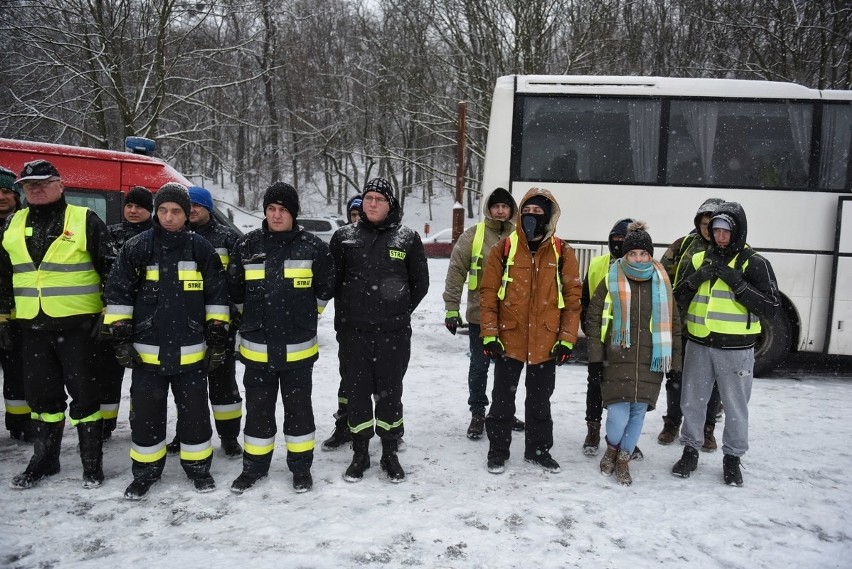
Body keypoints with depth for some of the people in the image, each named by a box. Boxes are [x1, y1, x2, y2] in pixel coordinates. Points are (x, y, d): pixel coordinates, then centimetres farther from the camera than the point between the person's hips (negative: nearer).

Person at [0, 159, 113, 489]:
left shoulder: (85, 221, -4)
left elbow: (110, 269, -5)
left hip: (76, 325, -5)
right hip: (32, 327, 5)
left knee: (83, 393, 1)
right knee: (42, 395, 14)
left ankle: (92, 462, 13)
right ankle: (44, 459, 29)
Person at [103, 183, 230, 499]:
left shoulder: (201, 248, 0)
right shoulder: (136, 248, 0)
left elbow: (217, 295, 4)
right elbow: (118, 293, 3)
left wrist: (217, 338, 2)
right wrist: (120, 338, -1)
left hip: (191, 352, 0)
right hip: (147, 352, 1)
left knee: (195, 411, 9)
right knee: (146, 413, 10)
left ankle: (198, 466, 26)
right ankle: (146, 470, 28)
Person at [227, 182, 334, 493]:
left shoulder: (312, 246, -6)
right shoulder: (247, 246, 0)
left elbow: (326, 287, 8)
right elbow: (234, 287, 13)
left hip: (298, 347, -2)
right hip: (257, 347, 2)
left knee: (298, 407, 10)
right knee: (258, 408, 13)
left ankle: (301, 466, 25)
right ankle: (254, 465, 29)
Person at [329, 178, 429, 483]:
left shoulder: (408, 238, 1)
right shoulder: (344, 237, 4)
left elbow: (420, 282, 8)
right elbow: (332, 279, 11)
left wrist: (399, 312, 5)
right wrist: (349, 310, 7)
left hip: (393, 333, -1)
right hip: (352, 332, 1)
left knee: (390, 393, 9)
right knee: (357, 392, 10)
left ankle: (390, 454, 25)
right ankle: (360, 454, 26)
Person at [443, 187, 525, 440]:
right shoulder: (473, 235, -5)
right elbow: (456, 272, -4)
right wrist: (451, 308, -8)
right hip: (480, 315, -2)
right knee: (479, 366, 6)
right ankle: (478, 414, 21)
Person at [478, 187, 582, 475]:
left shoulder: (562, 253, 0)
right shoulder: (503, 248, -3)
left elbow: (572, 298, 1)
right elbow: (488, 293, -3)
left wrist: (567, 340, -3)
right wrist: (489, 334, -7)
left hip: (546, 343, 1)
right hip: (508, 340, -1)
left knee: (540, 400, 16)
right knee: (503, 398, 10)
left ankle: (538, 449, 33)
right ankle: (498, 450, 26)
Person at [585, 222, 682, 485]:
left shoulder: (662, 283, 6)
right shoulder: (611, 281, -2)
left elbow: (672, 323, 12)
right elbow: (593, 319, 0)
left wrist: (674, 360, 9)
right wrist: (595, 356, -5)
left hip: (650, 363, 3)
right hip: (616, 361, -3)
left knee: (639, 412, 8)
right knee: (618, 414, -9)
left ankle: (624, 460, 28)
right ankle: (612, 448, 23)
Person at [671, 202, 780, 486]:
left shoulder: (754, 264, -4)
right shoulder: (699, 259, 7)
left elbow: (771, 308, -11)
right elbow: (678, 300, 8)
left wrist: (737, 283, -19)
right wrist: (694, 280, -11)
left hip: (736, 350, -3)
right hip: (698, 346, 3)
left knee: (735, 407, 9)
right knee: (692, 402, 12)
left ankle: (732, 458, 26)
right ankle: (690, 451, 28)